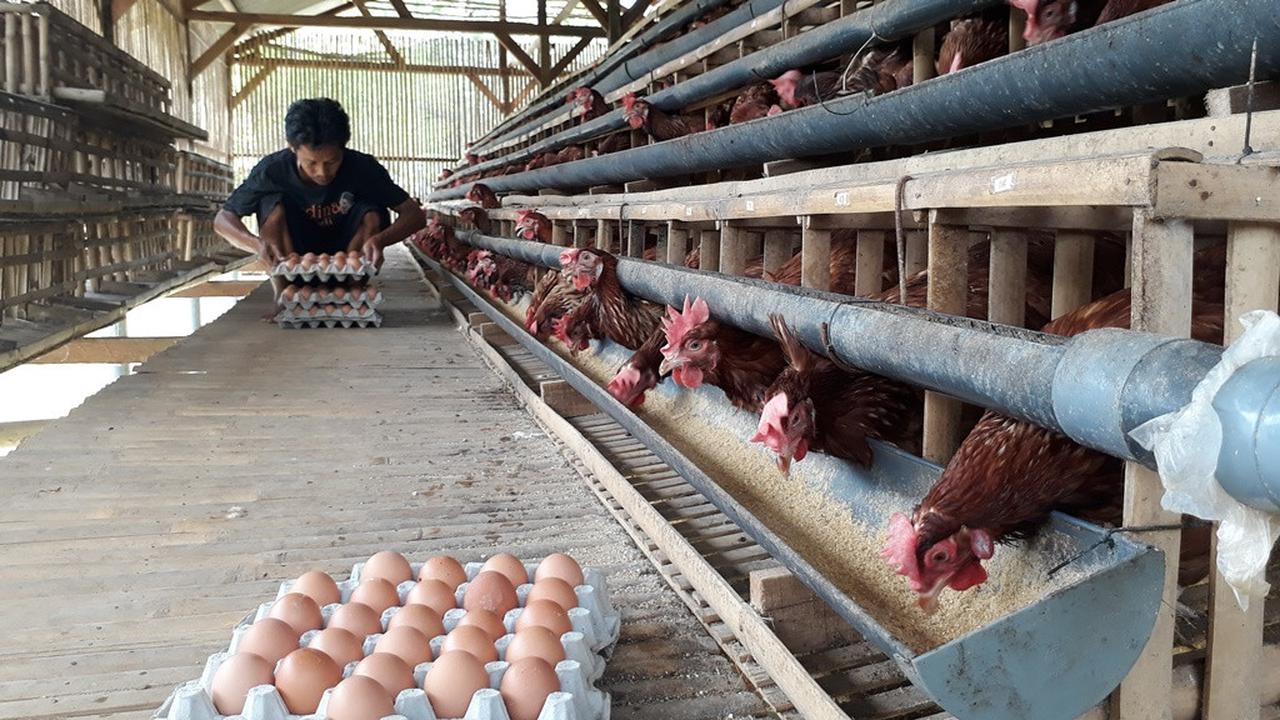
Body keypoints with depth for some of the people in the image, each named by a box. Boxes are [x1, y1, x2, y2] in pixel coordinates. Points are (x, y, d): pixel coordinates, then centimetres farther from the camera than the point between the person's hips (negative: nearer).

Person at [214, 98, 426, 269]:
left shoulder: (362, 167, -23)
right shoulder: (272, 170, -23)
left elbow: (415, 214, -23)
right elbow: (222, 219, -15)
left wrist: (380, 239, -44)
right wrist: (256, 243, -38)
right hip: (292, 256, 0)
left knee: (372, 215, -27)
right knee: (274, 206, -26)